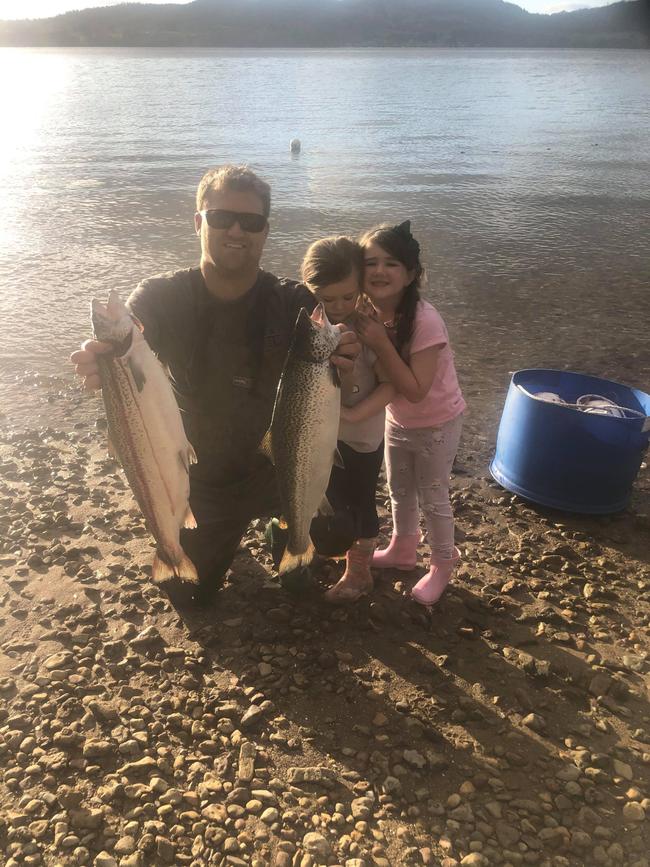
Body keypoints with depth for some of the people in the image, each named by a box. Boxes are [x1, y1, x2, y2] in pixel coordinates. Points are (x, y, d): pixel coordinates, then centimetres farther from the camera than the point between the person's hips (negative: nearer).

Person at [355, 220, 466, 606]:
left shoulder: (425, 321, -32)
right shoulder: (369, 313, -13)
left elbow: (416, 390, -33)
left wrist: (381, 344, -37)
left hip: (437, 424, -6)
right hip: (398, 419, 6)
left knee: (432, 497, 10)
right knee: (399, 490, 24)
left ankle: (443, 566, 34)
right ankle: (403, 549, 48)